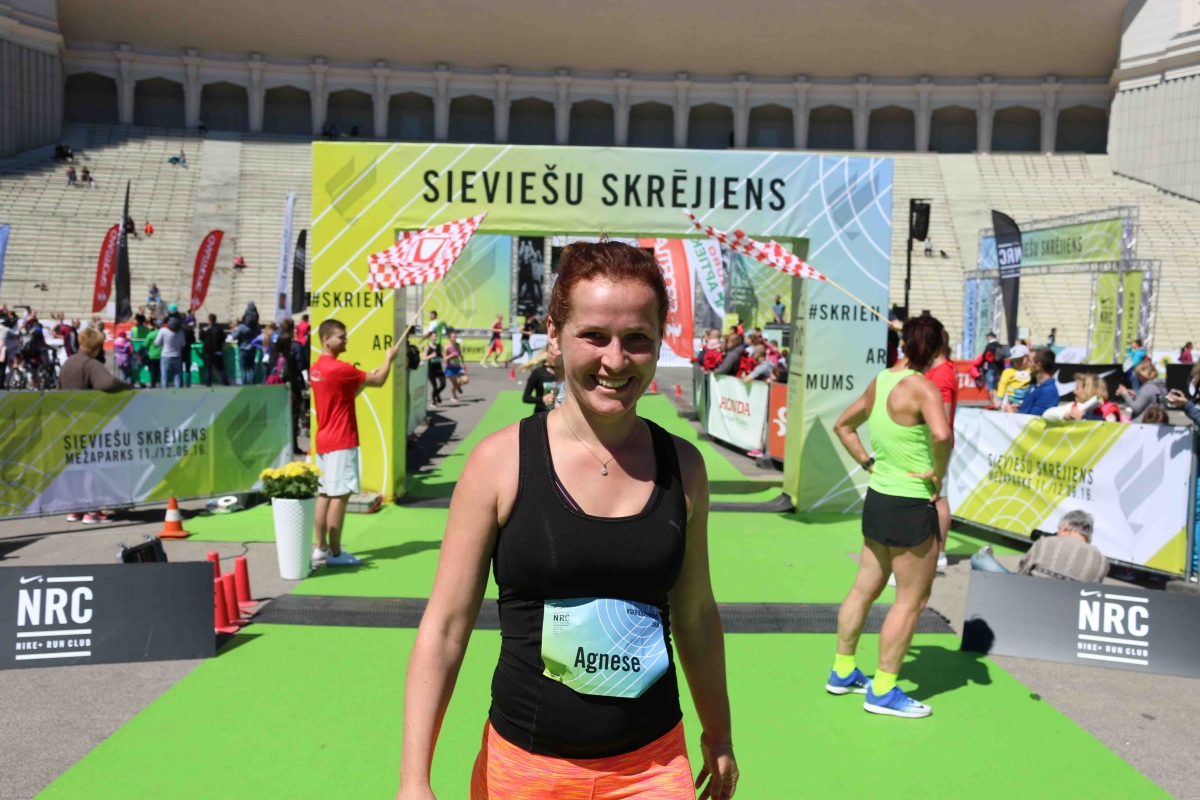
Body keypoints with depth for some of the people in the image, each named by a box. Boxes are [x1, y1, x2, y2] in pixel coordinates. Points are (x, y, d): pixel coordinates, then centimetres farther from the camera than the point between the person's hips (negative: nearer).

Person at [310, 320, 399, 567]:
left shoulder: (316, 369, 12)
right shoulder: (339, 368, -16)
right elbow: (379, 381, -11)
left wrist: (364, 378, 15)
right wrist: (389, 357, 4)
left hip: (324, 441, 9)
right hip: (341, 442, -9)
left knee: (324, 494, 11)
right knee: (339, 495, -6)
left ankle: (321, 548, 15)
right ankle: (334, 553, -4)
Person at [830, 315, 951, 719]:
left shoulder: (880, 382, 6)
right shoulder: (922, 387, -18)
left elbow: (843, 425, 18)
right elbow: (942, 434, -36)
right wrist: (939, 472, -19)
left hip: (878, 498, 8)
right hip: (911, 505, -8)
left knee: (865, 589, 18)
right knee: (911, 600, 6)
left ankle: (842, 673, 31)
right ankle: (882, 691, 14)